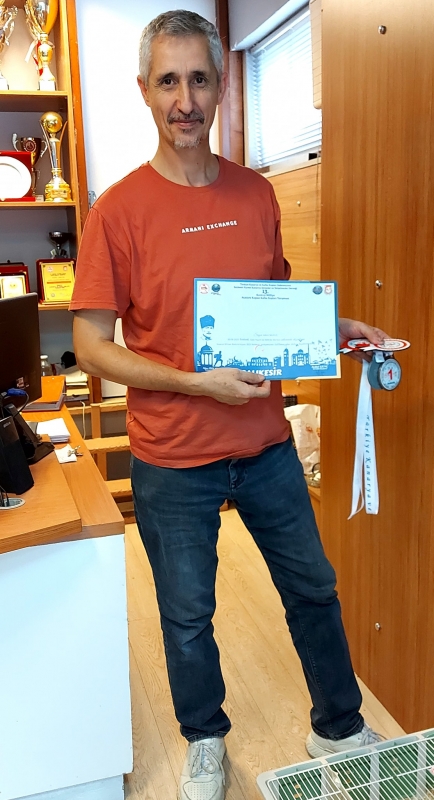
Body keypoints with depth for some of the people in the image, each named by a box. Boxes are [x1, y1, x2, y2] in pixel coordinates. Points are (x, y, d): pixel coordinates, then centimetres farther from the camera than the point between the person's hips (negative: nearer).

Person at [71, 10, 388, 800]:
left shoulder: (257, 193, 2)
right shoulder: (119, 209, -11)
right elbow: (91, 347, -12)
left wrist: (336, 328, -3)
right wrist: (196, 382, -22)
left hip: (266, 443, 4)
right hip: (172, 461, -3)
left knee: (313, 588, 17)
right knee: (188, 615, 15)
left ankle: (339, 729, 43)